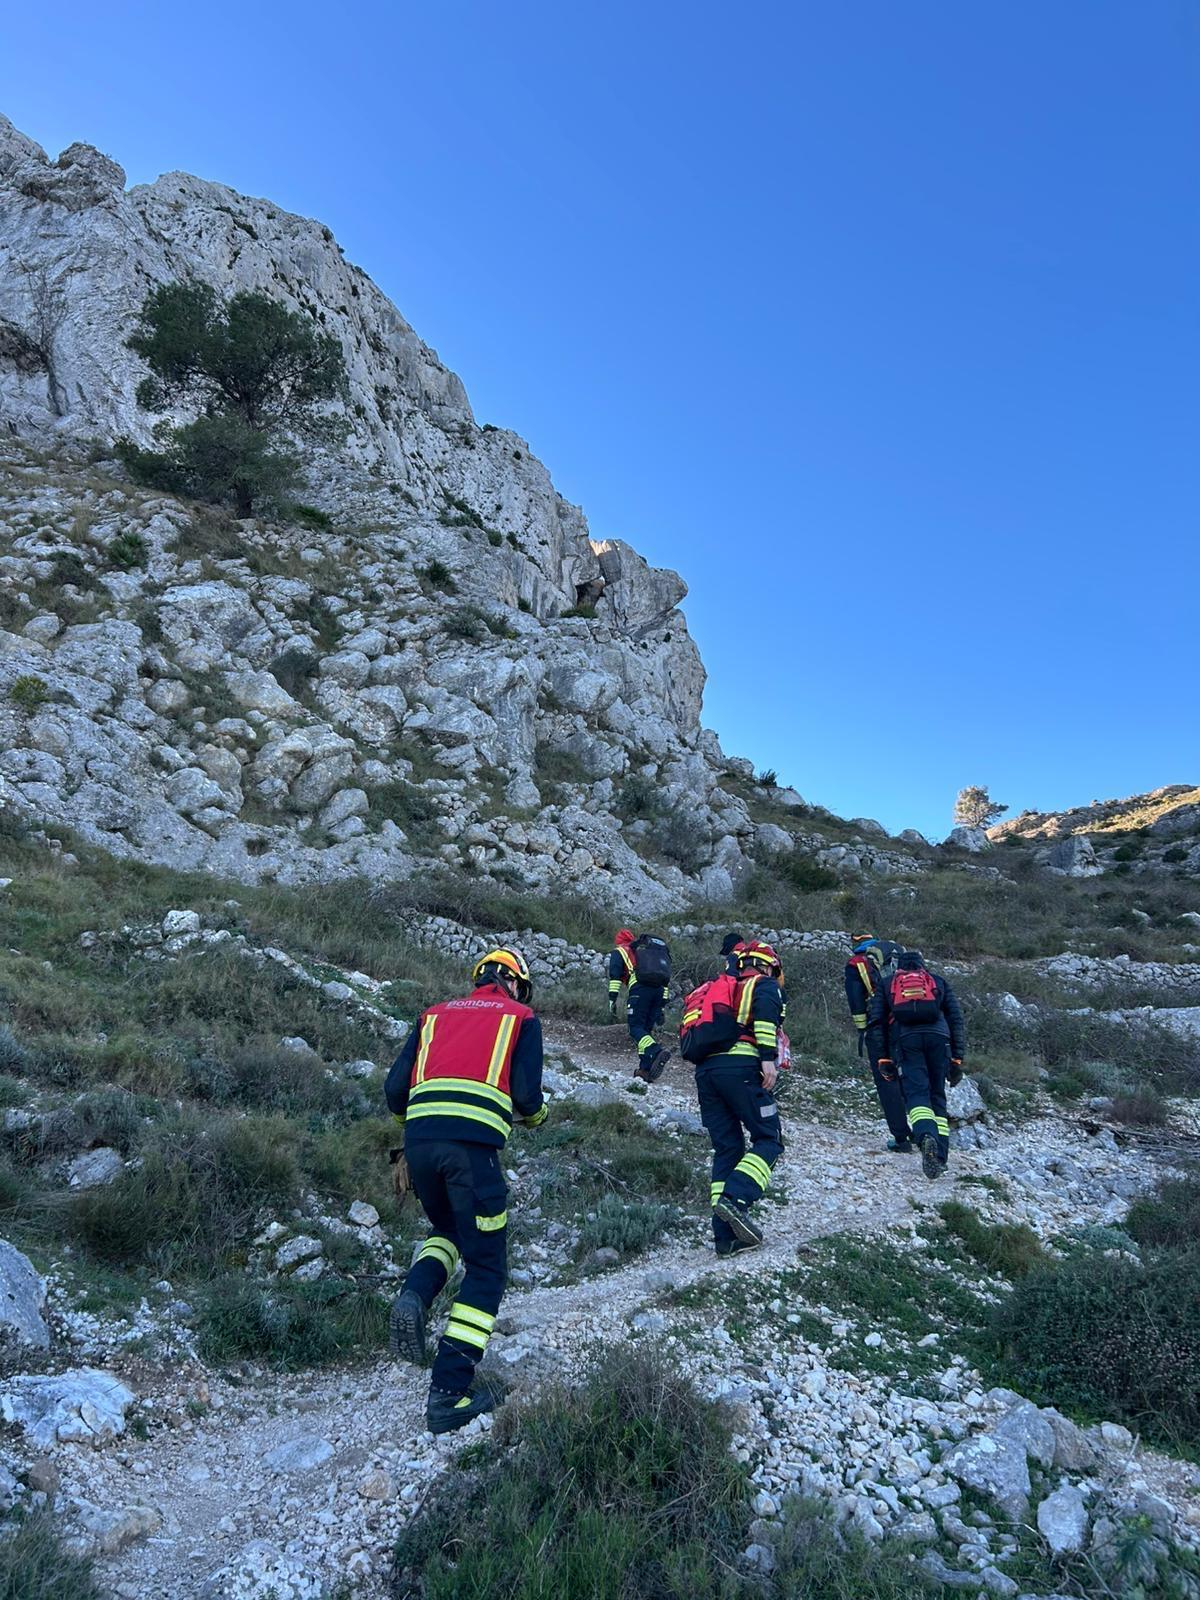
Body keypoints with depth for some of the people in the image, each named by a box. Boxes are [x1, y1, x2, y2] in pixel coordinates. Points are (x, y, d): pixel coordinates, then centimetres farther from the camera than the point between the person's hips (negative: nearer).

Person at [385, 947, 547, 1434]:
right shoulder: (521, 1017, 14)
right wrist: (537, 1116, 26)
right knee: (486, 1267, 9)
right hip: (473, 1143, -4)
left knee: (447, 1230, 30)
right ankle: (449, 1392, 5)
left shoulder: (435, 1014, 23)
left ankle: (414, 1297, 3)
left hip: (419, 1139, 5)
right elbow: (526, 1095, 4)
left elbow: (394, 1088, 16)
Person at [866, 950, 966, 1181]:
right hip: (938, 1037, 1)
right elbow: (956, 1020, 20)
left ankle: (926, 1136, -37)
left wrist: (882, 1059, 13)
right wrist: (957, 1059, 18)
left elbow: (875, 1022, 14)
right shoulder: (939, 982, 29)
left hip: (904, 1039, -1)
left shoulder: (886, 986, 27)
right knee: (937, 1097, 10)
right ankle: (940, 1156, 0)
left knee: (916, 1094, -9)